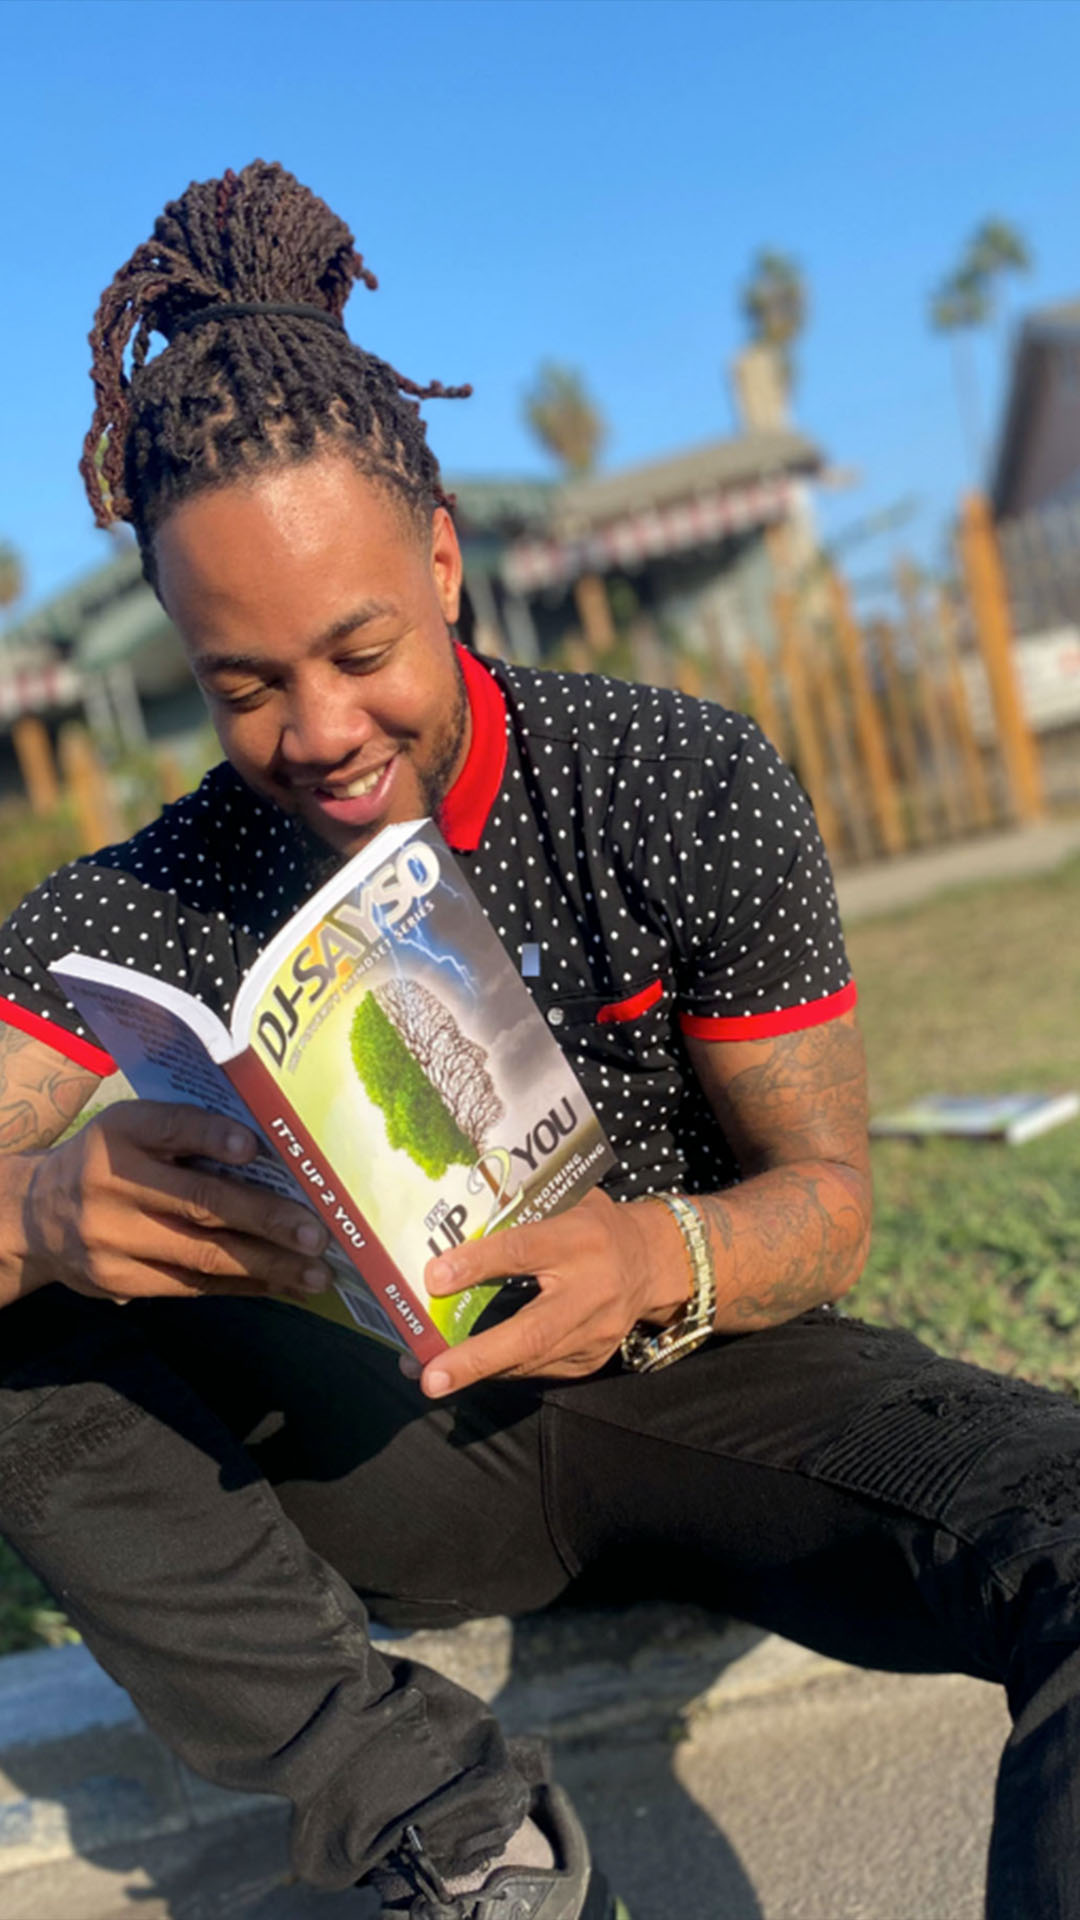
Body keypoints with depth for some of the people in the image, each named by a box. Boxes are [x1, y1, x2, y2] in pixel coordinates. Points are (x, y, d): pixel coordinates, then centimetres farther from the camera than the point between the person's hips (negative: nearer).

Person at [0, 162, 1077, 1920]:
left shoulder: (696, 789, -12)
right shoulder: (149, 908, -8)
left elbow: (826, 1199, -9)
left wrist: (658, 1259, -32)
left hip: (697, 1384, -2)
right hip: (414, 1444, 3)